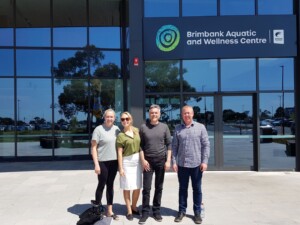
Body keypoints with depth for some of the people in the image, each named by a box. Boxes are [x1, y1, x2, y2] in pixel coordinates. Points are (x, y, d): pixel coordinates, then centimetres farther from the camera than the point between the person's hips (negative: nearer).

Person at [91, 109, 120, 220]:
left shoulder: (117, 129, 6)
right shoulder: (98, 129, -8)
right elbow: (93, 148, -9)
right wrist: (96, 164, -15)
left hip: (114, 162, 4)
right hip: (102, 162, -4)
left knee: (110, 185, 11)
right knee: (102, 185, 5)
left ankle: (109, 211, 21)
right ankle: (97, 208, 25)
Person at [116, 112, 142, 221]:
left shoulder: (136, 130, 5)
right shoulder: (120, 135, -8)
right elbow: (119, 153, -8)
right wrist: (120, 167, -11)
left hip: (137, 161, 4)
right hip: (127, 162, -4)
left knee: (138, 187, 9)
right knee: (127, 187, 3)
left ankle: (134, 206, 30)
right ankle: (129, 210, 18)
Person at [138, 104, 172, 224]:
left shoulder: (164, 127, 3)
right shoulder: (143, 127, 1)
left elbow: (169, 144, 3)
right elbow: (140, 145, 2)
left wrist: (168, 160, -4)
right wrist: (143, 160, -6)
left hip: (161, 161, 1)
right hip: (148, 161, -1)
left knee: (159, 188, 8)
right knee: (146, 188, 0)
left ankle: (156, 211, 19)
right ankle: (145, 212, 11)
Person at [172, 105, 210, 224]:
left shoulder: (200, 127, 0)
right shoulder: (178, 128, 5)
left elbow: (206, 145, -2)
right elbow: (174, 146, 4)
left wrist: (204, 161, -9)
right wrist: (174, 162, -2)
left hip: (196, 164, -1)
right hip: (182, 164, 1)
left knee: (197, 189, 8)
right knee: (182, 188, 11)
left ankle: (197, 212, 20)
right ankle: (182, 211, 23)